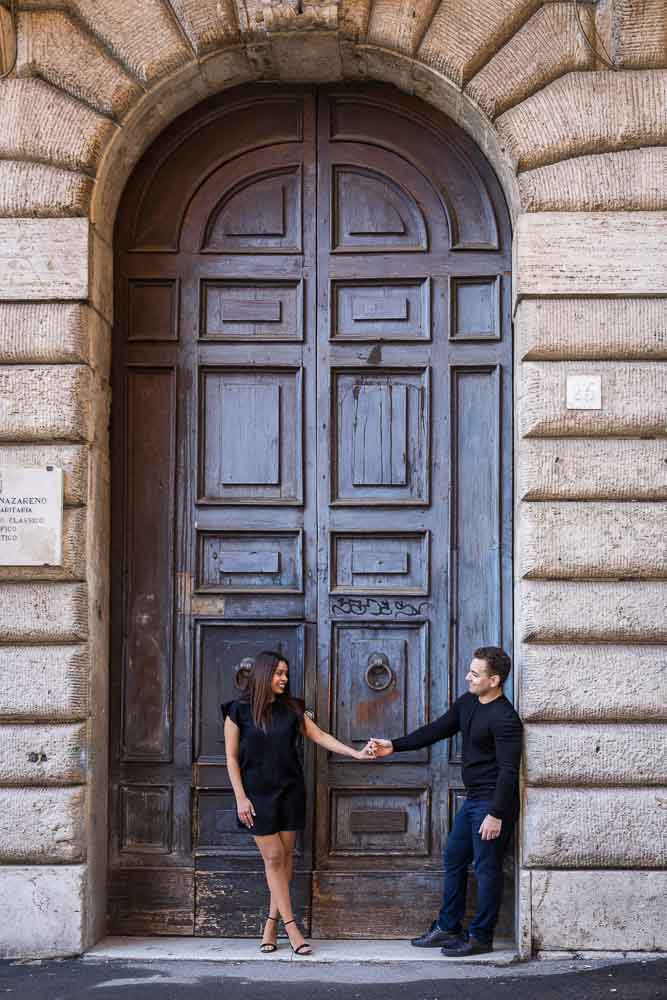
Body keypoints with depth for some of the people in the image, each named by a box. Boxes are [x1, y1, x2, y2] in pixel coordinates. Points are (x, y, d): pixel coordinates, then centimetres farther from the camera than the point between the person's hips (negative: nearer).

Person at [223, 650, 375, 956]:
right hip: (258, 793, -3)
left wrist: (356, 753, -6)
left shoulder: (292, 708, 6)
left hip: (289, 791, 4)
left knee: (285, 856, 2)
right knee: (274, 857, -5)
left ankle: (272, 924, 11)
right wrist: (240, 798, -8)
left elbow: (320, 737, 4)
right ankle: (291, 926, -3)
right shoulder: (239, 711, -4)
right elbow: (232, 758, -2)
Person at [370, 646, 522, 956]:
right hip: (473, 800, 10)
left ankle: (481, 937, 10)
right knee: (454, 859, 15)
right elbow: (437, 730, 15)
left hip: (492, 802, -10)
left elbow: (508, 770, -22)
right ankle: (448, 928, 25)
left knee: (486, 868, -1)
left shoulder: (504, 719, -20)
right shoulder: (467, 703, 7)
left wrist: (496, 814, -24)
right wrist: (394, 746, 10)